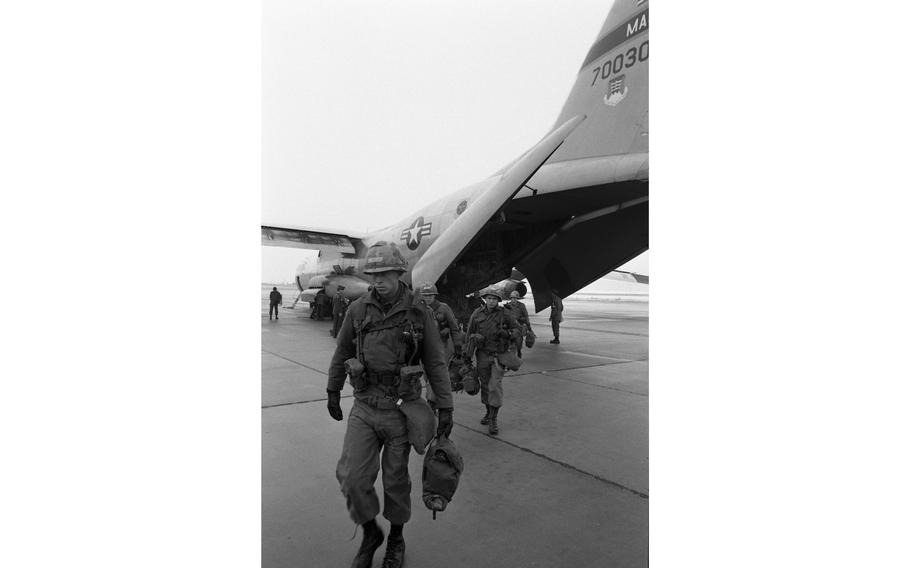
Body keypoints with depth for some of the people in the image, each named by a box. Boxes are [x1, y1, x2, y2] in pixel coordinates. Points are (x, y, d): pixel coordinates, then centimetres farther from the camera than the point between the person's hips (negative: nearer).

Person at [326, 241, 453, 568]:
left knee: (396, 480, 12)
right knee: (352, 477, -3)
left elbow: (435, 363, -3)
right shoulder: (358, 310, -2)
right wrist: (333, 391, 19)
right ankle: (370, 533, 27)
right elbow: (342, 353, 12)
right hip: (363, 408, 2)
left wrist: (445, 408, -5)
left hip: (400, 409, -2)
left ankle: (396, 538, 39)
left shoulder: (418, 314, -7)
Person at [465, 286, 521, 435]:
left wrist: (507, 333, -17)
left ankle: (494, 419, -2)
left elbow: (517, 332, 1)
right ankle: (489, 412, 34)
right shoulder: (477, 314, -1)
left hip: (499, 354, -3)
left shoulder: (504, 314, -6)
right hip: (483, 354, 3)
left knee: (495, 386, -9)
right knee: (485, 385, 14)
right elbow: (469, 334, 9)